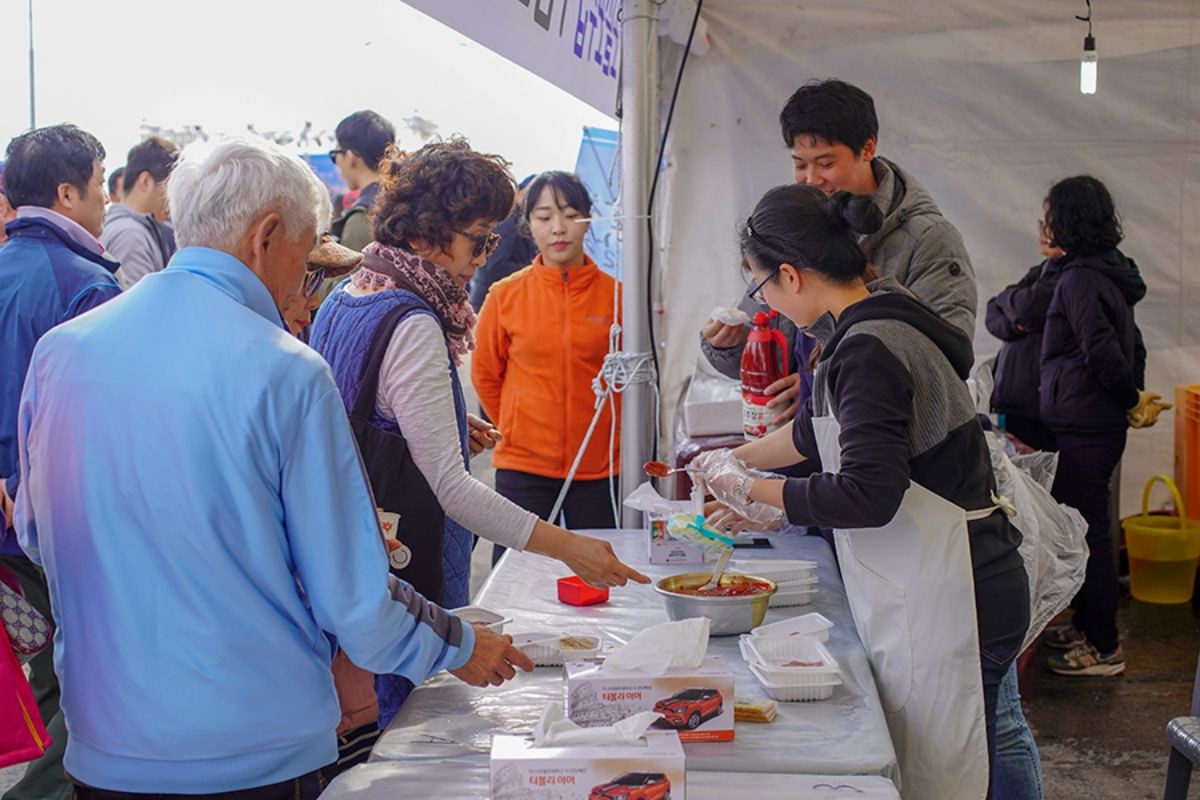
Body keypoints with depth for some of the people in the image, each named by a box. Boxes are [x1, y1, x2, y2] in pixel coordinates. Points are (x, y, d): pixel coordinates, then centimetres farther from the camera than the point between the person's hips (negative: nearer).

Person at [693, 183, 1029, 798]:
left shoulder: (868, 350, -22)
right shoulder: (877, 324, 9)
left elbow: (866, 495, -27)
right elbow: (817, 430, 24)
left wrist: (755, 490, -14)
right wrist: (735, 460, 31)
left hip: (945, 603, -10)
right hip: (927, 592, 10)